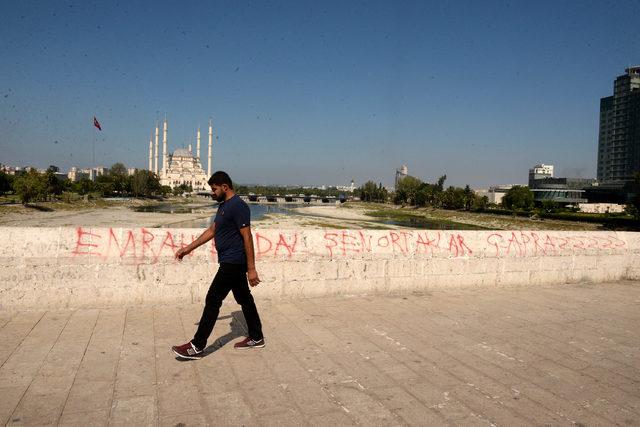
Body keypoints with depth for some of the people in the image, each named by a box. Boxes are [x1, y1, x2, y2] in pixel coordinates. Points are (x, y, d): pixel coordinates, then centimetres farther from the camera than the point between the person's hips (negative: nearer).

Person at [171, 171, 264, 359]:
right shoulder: (223, 205, 14)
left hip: (233, 263, -10)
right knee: (244, 298, 15)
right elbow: (211, 231, 20)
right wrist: (188, 248, 17)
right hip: (231, 262, 10)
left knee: (213, 300, -6)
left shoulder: (238, 206, -18)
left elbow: (247, 237, -20)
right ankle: (256, 338, 26)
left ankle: (197, 346, 1)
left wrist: (251, 269, -21)